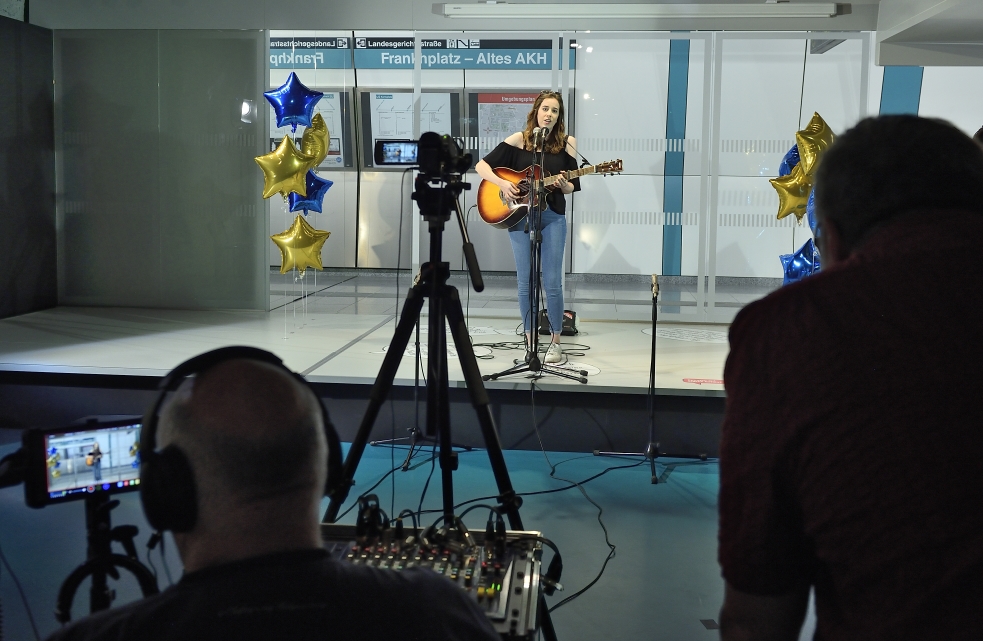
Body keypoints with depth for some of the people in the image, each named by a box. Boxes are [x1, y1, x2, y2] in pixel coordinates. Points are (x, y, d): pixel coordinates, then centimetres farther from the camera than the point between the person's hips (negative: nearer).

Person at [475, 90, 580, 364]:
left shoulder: (566, 143, 2)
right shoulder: (519, 139, 0)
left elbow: (572, 188, 4)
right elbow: (482, 165, 0)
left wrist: (564, 185, -18)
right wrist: (502, 183, -14)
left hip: (552, 217, 0)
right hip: (519, 216, 0)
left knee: (552, 282, -3)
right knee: (525, 282, 4)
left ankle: (555, 342, 10)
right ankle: (530, 341, 15)